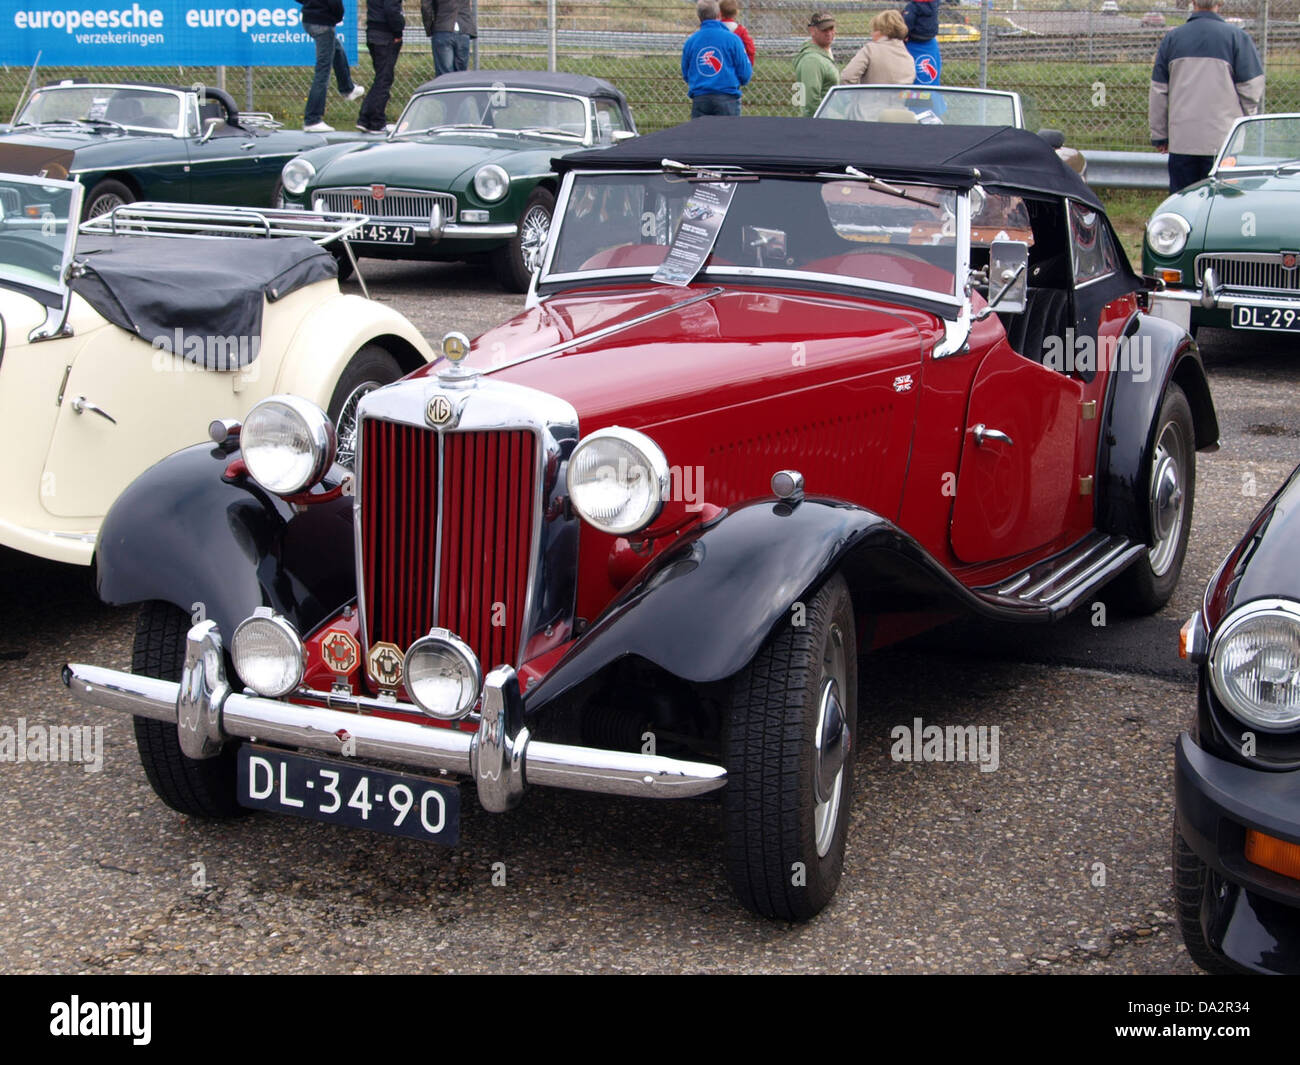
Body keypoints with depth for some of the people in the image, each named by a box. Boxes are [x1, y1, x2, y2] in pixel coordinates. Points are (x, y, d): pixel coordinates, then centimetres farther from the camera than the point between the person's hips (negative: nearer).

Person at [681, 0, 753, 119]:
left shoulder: (690, 41, 3)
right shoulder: (732, 39, -5)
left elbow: (685, 75, 12)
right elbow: (745, 73, -1)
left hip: (699, 100, 2)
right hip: (726, 99, -2)